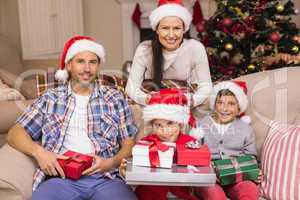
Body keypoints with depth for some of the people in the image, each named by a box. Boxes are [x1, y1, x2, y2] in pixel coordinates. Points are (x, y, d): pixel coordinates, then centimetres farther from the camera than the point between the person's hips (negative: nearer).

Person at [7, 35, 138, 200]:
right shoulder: (49, 99, 14)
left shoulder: (114, 99, 13)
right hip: (61, 178, 0)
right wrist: (38, 152, -9)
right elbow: (15, 133, 10)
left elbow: (129, 143, 11)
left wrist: (112, 162, -9)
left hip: (106, 178, 0)